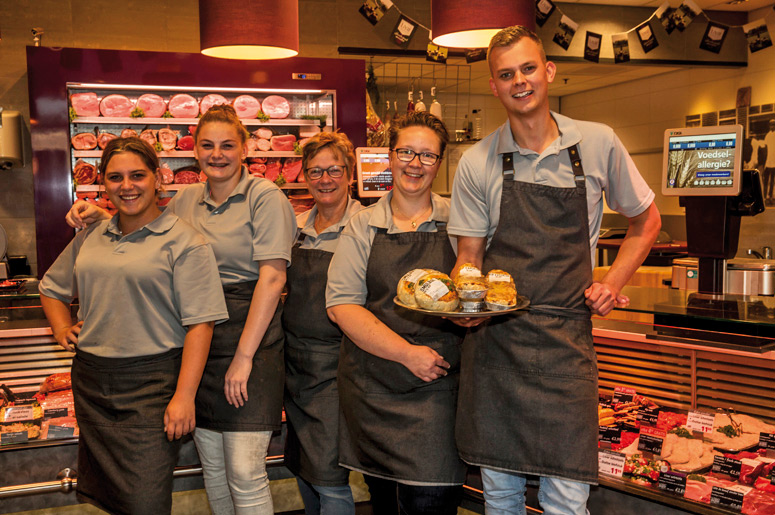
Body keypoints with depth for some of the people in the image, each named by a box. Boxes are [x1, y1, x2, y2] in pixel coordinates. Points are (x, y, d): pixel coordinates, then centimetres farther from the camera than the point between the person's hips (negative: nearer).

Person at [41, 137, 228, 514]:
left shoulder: (183, 242, -9)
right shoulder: (90, 238, 10)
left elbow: (199, 324, -15)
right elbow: (51, 287, 28)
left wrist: (184, 397, -20)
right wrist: (62, 328, 10)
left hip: (151, 383, -6)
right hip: (90, 380, 6)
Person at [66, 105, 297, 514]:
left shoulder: (264, 196, -8)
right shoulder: (186, 200, 11)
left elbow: (272, 277, -14)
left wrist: (244, 356, -17)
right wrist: (98, 215, 9)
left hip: (250, 332, -6)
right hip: (196, 338, 6)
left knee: (244, 472, -5)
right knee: (211, 464, 15)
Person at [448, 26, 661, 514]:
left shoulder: (598, 144, 3)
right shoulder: (477, 163, 2)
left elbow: (646, 220, 16)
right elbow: (469, 257, 6)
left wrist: (612, 284, 5)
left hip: (567, 337, 0)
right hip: (494, 339, 1)